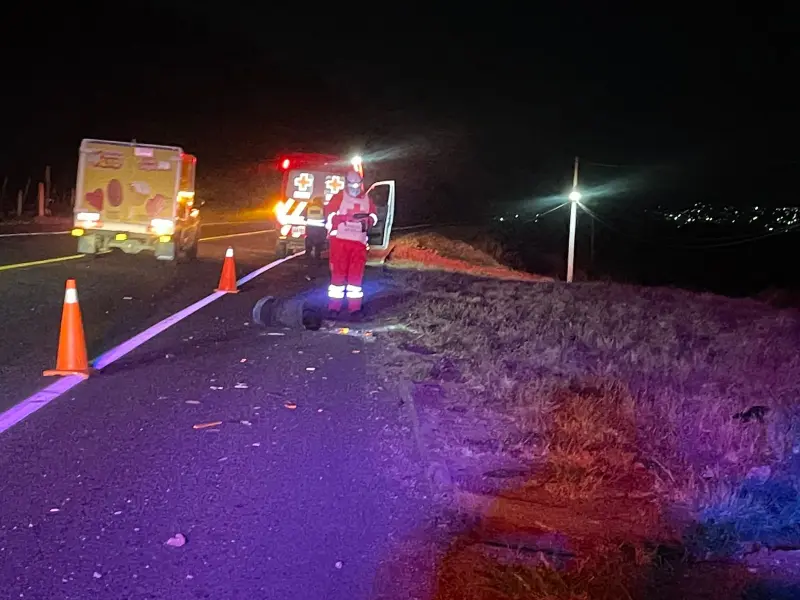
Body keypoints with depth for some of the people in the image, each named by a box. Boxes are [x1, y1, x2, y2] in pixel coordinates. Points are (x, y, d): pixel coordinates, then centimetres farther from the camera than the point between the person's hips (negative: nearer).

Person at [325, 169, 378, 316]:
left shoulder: (367, 199, 12)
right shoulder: (339, 197, 0)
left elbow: (374, 216, 20)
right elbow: (330, 216, -9)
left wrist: (368, 221, -4)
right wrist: (349, 217, -22)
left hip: (359, 241, 4)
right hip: (340, 239, -3)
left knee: (356, 274, 4)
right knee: (338, 272, -1)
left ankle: (354, 306, 9)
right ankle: (334, 306, 3)